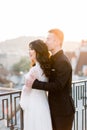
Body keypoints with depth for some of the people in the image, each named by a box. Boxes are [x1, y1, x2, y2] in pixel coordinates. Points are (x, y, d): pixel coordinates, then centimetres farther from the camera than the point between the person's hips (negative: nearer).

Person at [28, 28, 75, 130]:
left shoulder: (63, 62, -20)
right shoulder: (52, 59, 8)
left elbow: (57, 86, -26)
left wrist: (35, 83, -23)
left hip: (63, 110, -8)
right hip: (54, 108, 8)